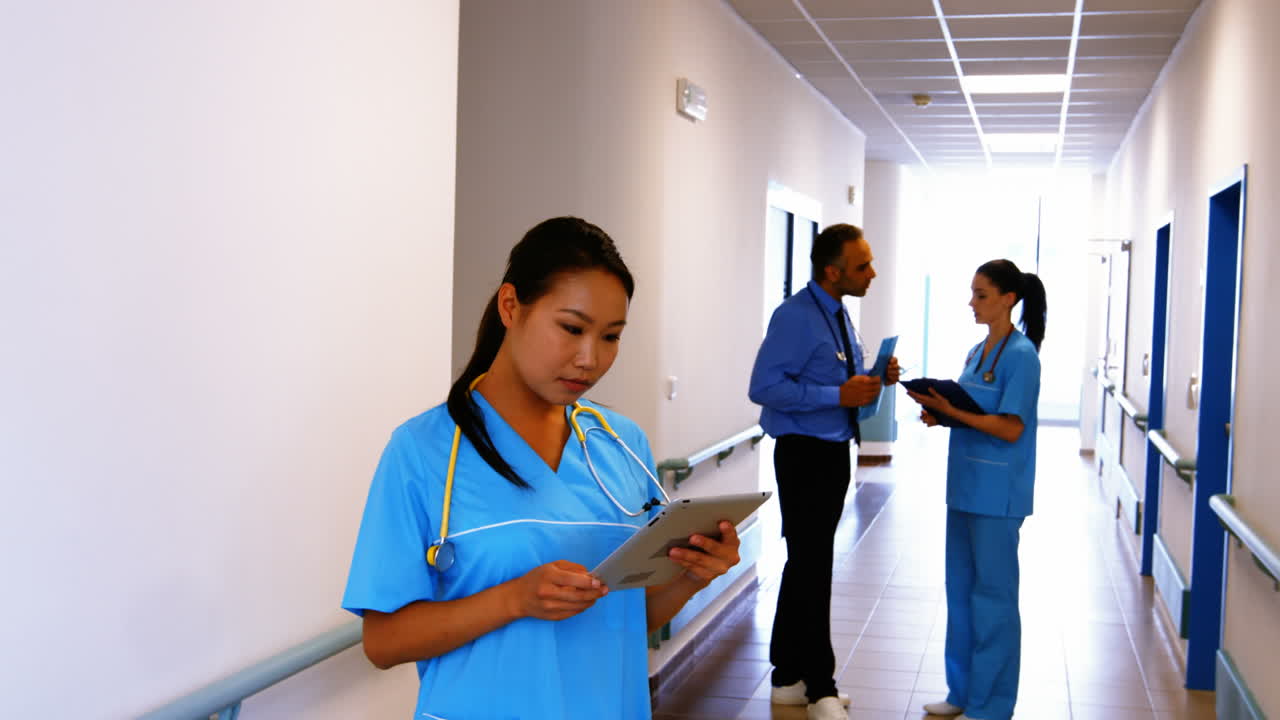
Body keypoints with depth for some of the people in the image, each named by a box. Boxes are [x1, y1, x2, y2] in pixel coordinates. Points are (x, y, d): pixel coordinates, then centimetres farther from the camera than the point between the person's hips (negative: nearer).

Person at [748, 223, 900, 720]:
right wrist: (838, 394, -24)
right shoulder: (795, 316, -17)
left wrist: (876, 380, 0)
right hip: (804, 455, -9)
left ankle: (789, 679, 27)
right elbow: (764, 387, -23)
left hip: (834, 453, 9)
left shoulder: (840, 315, 11)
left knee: (807, 566, 15)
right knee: (812, 568, -2)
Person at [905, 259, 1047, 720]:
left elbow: (1010, 428, -17)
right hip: (965, 486, 8)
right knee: (960, 590, 14)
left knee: (992, 595, 1)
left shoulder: (1021, 354, -13)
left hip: (996, 493, -8)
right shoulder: (977, 352, 12)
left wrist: (951, 411, -20)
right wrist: (941, 413, 0)